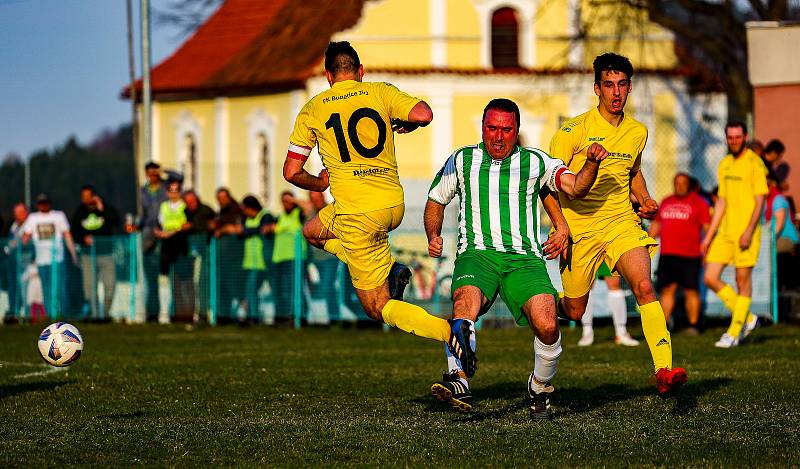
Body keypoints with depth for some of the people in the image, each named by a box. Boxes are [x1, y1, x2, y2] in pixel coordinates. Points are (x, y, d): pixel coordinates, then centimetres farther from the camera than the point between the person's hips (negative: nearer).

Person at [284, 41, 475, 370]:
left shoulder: (313, 109, 3)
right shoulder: (381, 92, 5)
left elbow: (292, 172, 5)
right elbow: (424, 114, -12)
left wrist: (319, 183, 27)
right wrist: (406, 124, 12)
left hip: (358, 215, -4)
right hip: (394, 205, 5)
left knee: (378, 308, 5)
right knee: (313, 231, 30)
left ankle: (449, 331, -20)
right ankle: (390, 270, 9)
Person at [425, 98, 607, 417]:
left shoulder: (535, 163, 14)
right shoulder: (462, 161, 16)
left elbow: (576, 187, 5)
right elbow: (436, 201, 27)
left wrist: (592, 163, -15)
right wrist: (433, 236, 9)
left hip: (524, 258, 0)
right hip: (476, 255, 0)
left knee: (547, 325, -22)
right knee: (465, 304, -35)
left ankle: (540, 388, 5)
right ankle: (458, 383, -47)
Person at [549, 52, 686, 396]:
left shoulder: (638, 132, 8)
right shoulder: (575, 130, -7)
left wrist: (645, 200, 11)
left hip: (622, 223, 2)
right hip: (580, 228, -2)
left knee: (644, 287, -23)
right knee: (574, 313, 6)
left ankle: (664, 371, -30)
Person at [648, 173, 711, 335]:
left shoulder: (698, 203, 3)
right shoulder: (666, 202, 18)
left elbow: (708, 228, -1)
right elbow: (656, 225, 25)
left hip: (689, 256, -4)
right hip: (667, 254, 4)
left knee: (691, 291, -2)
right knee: (667, 290, 0)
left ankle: (693, 325, 5)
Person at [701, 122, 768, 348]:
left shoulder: (755, 163, -6)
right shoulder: (724, 165, 15)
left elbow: (760, 201, -11)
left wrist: (749, 231, -20)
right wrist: (709, 236, 15)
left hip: (746, 233, -7)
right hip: (725, 232, 7)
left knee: (743, 281, -2)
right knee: (710, 278, 0)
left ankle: (734, 333, 6)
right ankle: (746, 318, 14)